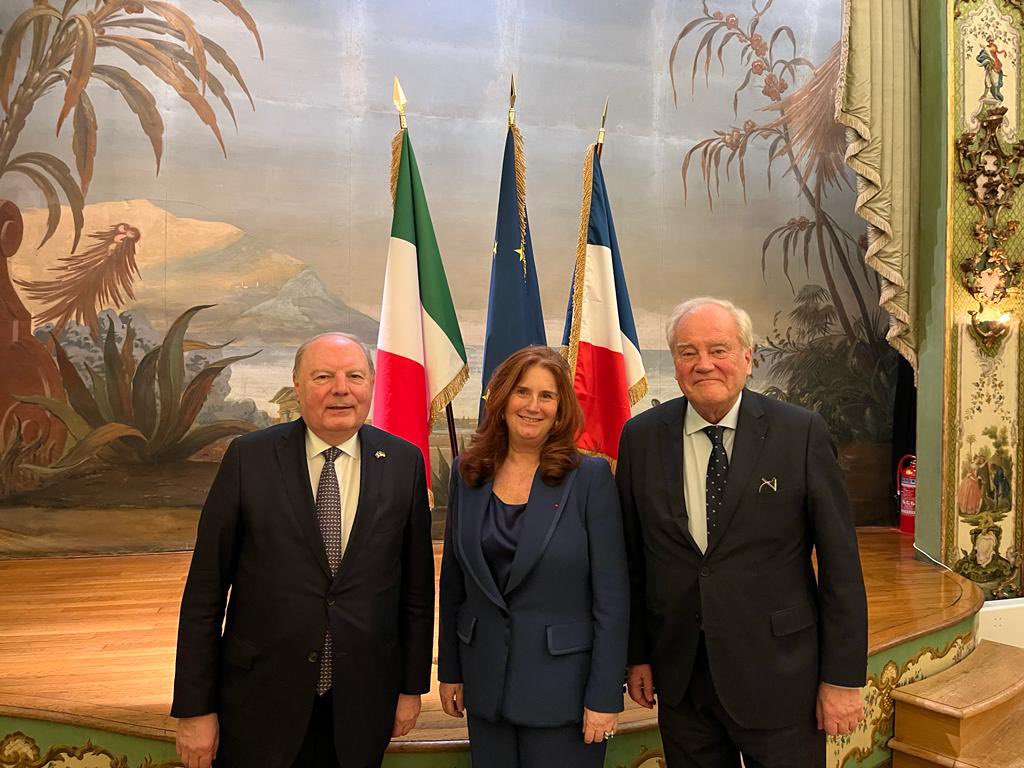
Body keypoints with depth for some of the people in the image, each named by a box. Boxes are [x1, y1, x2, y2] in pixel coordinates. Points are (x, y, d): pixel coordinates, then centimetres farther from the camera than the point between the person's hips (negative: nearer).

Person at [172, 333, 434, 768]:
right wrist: (195, 707, -4)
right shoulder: (249, 458, -8)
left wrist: (412, 685, 5)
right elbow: (206, 588, -5)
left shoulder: (403, 462, -4)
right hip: (260, 704, -1)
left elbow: (416, 583, 2)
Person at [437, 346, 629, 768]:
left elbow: (612, 595, -10)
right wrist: (449, 670, 9)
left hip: (563, 686, -3)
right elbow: (453, 582, 8)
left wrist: (605, 695, -11)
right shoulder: (467, 472, 1)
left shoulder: (590, 476, -10)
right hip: (485, 684, 4)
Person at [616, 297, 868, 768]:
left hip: (779, 676, -2)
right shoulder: (641, 437, -2)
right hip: (680, 677, 2)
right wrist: (637, 655, 5)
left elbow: (840, 561, -7)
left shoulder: (801, 433, -9)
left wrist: (843, 677, -6)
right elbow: (632, 557, 3)